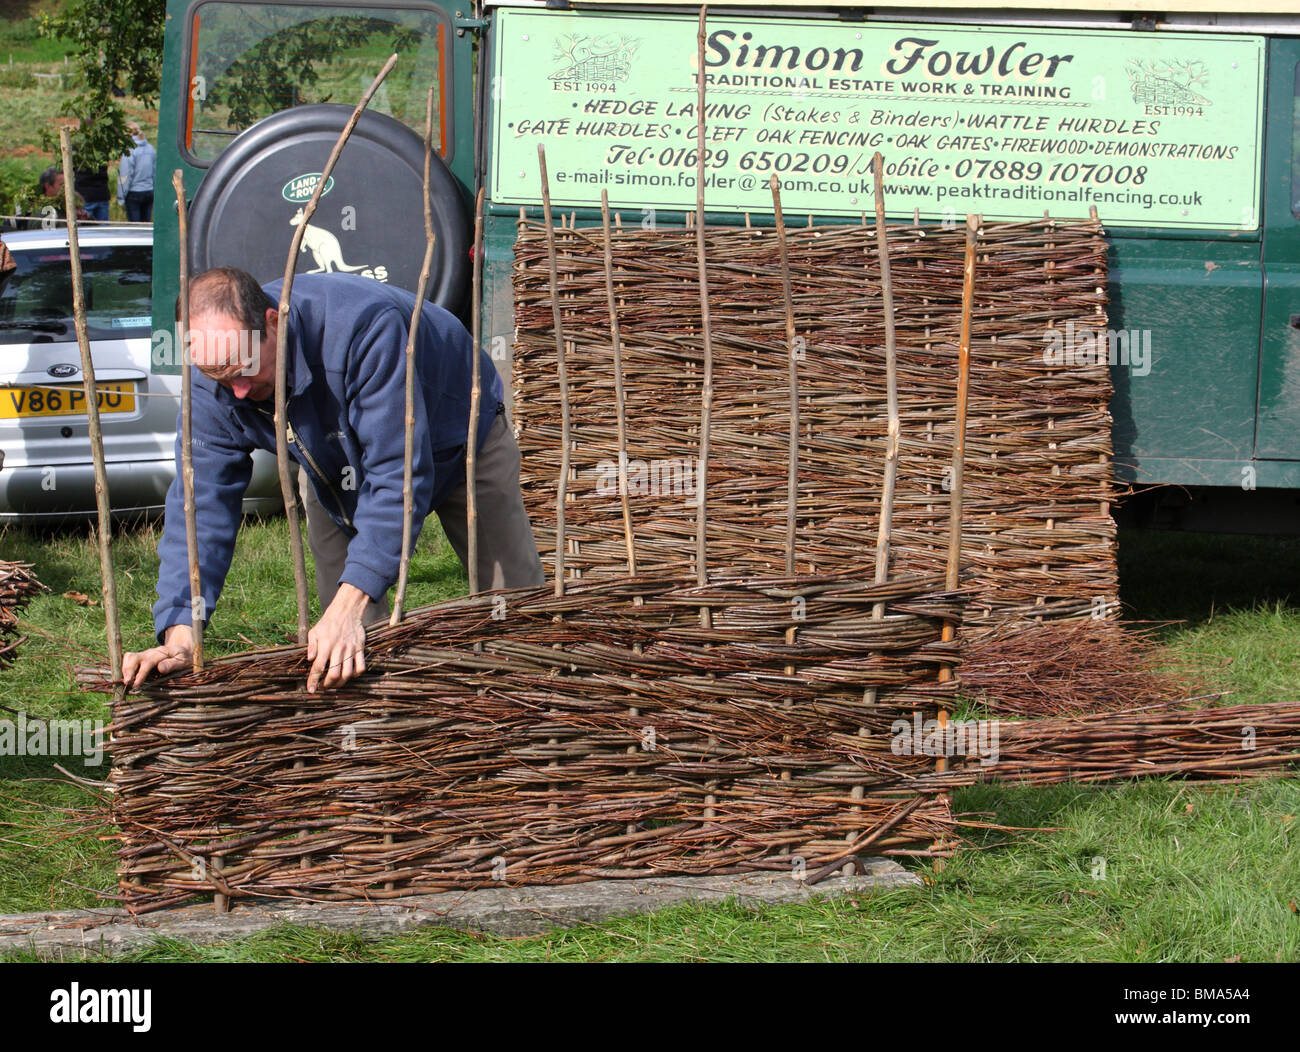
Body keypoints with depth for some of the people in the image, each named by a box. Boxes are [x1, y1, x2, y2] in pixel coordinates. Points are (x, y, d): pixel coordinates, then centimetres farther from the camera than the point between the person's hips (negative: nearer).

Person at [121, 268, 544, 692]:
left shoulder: (364, 325, -46)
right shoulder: (212, 387, -28)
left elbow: (397, 473, -47)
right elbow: (201, 505, -28)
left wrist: (349, 606, -54)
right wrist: (179, 637, -43)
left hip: (455, 433, -4)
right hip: (337, 465, 4)